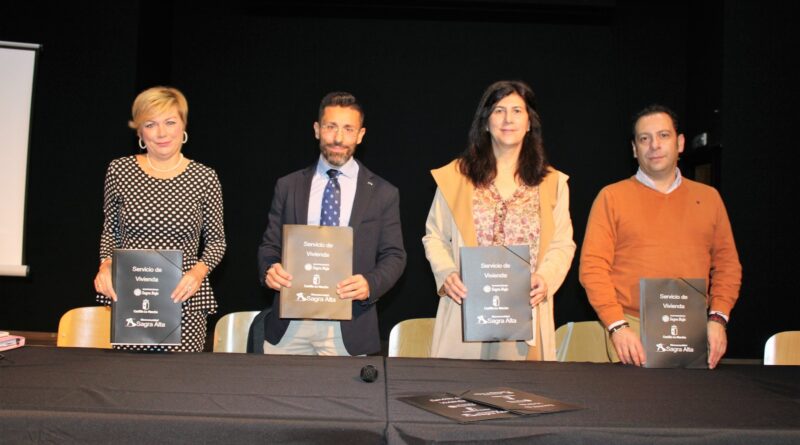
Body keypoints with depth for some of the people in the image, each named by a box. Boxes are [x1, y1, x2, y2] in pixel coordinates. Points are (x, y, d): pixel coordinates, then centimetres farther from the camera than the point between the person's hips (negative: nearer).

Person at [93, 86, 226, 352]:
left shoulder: (205, 177, 1)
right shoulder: (119, 171, 4)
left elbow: (216, 240, 7)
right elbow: (110, 230, 15)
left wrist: (199, 271, -10)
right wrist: (106, 264, -3)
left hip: (184, 300, -1)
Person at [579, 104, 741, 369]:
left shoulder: (708, 198, 13)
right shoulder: (612, 197, 4)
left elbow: (727, 264, 13)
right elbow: (593, 266, -3)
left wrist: (718, 319, -1)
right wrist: (617, 326, -11)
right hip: (632, 330, -2)